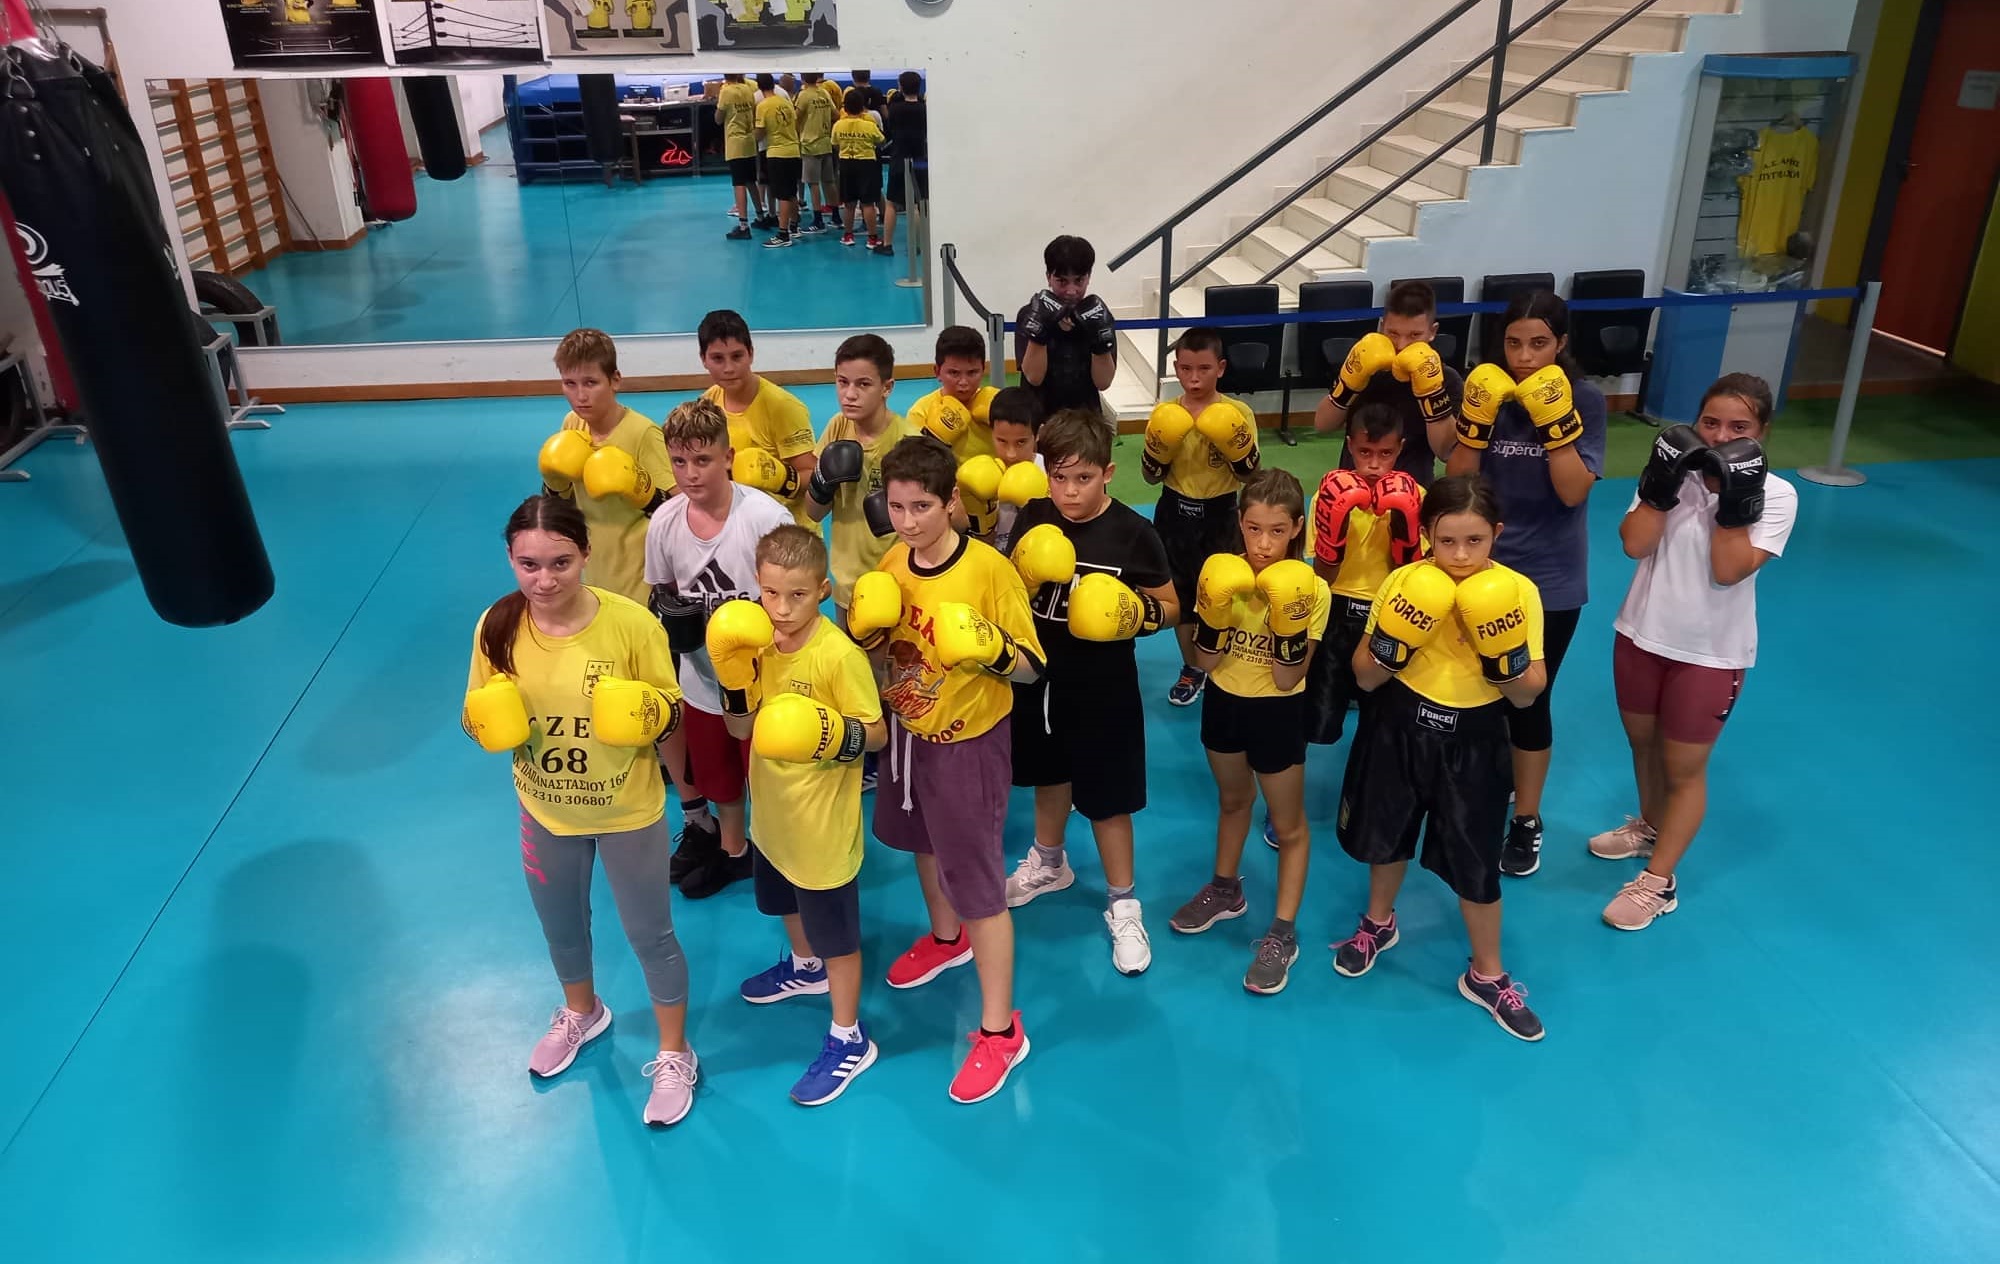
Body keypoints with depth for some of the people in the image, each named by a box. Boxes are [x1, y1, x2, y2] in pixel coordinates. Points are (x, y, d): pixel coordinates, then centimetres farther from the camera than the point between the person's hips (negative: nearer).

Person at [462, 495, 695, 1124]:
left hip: (628, 812, -3)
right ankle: (581, 1013, 59)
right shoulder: (497, 627, -15)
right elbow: (478, 718, -2)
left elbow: (672, 708, -13)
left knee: (649, 935, 14)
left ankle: (674, 1056, 38)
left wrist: (649, 714, -34)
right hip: (545, 811, 4)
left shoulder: (631, 622, -25)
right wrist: (484, 722, -24)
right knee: (560, 928, 27)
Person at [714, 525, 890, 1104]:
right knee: (785, 899, 32)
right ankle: (805, 967, 62)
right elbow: (741, 729, -2)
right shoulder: (758, 642, -7)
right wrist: (733, 672, -17)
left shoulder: (839, 654, -27)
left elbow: (877, 732, -19)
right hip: (773, 811, 8)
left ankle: (848, 1040, 29)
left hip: (823, 822, -7)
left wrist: (831, 734, -37)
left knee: (835, 930, 9)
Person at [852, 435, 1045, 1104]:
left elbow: (1031, 666, -16)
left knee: (978, 880, 0)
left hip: (968, 741, -7)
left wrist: (990, 652, -36)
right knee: (922, 840, 28)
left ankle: (999, 1030, 15)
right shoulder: (893, 560, -6)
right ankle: (946, 936, 57)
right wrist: (865, 628, -14)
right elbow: (878, 644, 7)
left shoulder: (989, 569, -23)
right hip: (906, 728, 7)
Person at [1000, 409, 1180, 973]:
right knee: (1049, 775, 25)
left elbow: (1171, 607, -6)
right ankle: (1048, 863, 50)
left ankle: (1122, 905, 25)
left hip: (1103, 688, -4)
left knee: (1106, 797, 6)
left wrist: (1141, 613, -27)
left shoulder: (1133, 533, -17)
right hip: (1038, 677, 4)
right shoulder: (1032, 518, -7)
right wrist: (1026, 578, -20)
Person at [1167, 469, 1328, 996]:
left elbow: (1287, 680, -21)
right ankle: (1226, 889, 47)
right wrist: (1214, 613, -29)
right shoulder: (1223, 575, -12)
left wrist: (1290, 625, -34)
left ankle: (1282, 933, 22)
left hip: (1277, 712, -4)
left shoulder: (1311, 589, -20)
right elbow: (1205, 663, -13)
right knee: (1232, 800, 25)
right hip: (1224, 702, 4)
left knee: (1288, 824, 8)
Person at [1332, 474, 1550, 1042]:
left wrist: (1503, 650, -29)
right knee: (1386, 834, 21)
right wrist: (1395, 641, -29)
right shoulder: (1404, 583, -15)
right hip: (1398, 730, 1)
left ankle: (1486, 975, 30)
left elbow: (1526, 695, -12)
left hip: (1472, 743, -1)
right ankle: (1379, 923, 51)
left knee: (1475, 861, 6)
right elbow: (1366, 677, -11)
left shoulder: (1518, 591, -16)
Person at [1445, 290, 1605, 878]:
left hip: (1550, 579, -2)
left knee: (1530, 698, 5)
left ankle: (1526, 821, 22)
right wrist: (1478, 420, -21)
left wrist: (1555, 419, -25)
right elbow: (1457, 482, -8)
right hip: (1481, 570, 2)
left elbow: (1573, 490, -16)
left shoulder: (1585, 399, -8)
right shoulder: (1486, 391, -3)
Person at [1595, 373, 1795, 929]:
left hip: (1711, 653, -4)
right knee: (1643, 743, 22)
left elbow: (1729, 571, -23)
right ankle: (1650, 826, 48)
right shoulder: (1675, 471, -6)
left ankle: (1658, 883, 17)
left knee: (1684, 769, 6)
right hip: (1642, 635, 4)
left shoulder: (1775, 495, -13)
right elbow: (1634, 544, -18)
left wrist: (1735, 500, -25)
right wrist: (1666, 481, -22)